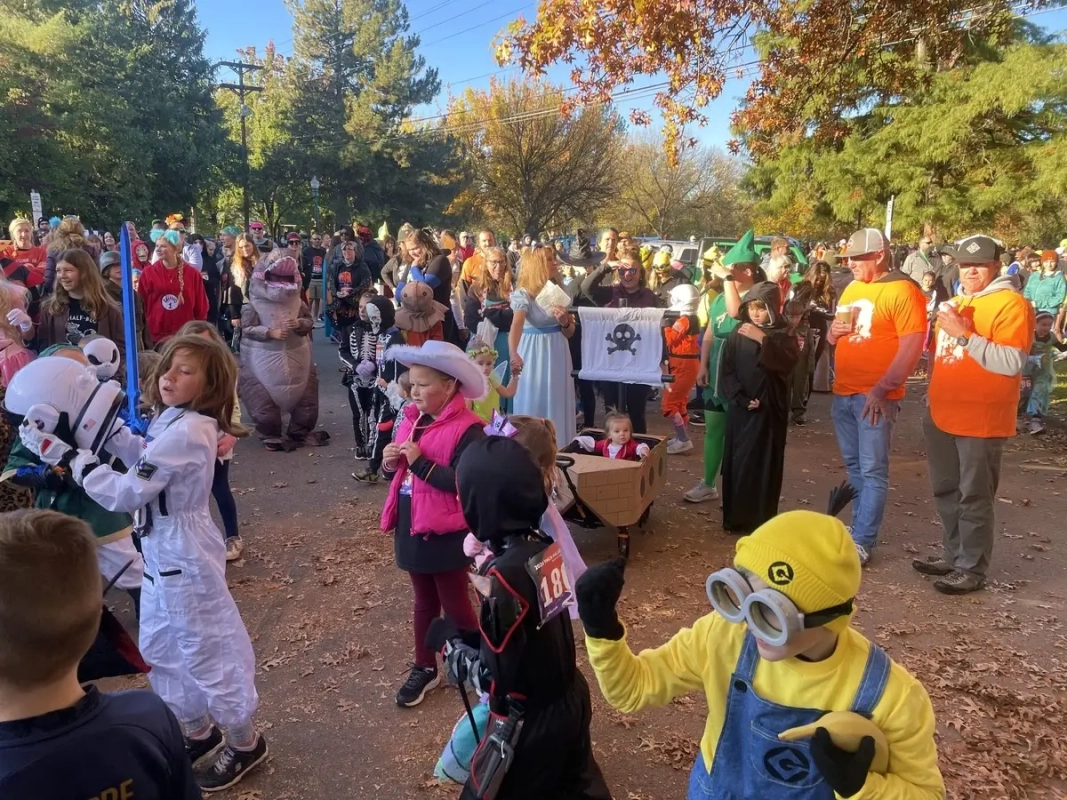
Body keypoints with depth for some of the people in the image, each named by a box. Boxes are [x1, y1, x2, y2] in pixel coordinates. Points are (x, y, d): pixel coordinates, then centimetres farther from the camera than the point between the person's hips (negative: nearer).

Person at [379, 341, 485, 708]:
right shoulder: (411, 420, 5)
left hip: (447, 532, -7)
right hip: (411, 525, 7)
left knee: (455, 604, 9)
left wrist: (421, 463, -27)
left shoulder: (467, 429, -20)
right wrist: (389, 463, -8)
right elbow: (401, 471, 14)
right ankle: (424, 668, 36)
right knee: (424, 602, 21)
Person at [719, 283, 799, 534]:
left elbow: (788, 362, -19)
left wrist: (763, 340, -25)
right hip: (740, 408, 2)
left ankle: (760, 521, 5)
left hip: (769, 409, -2)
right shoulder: (737, 334, 4)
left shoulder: (783, 334, -1)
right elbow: (726, 370, 3)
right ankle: (734, 517, 14)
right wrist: (740, 398, -8)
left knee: (763, 463, -1)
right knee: (737, 461, 4)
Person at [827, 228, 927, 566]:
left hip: (875, 396, -7)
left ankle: (861, 542, 0)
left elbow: (912, 347, -15)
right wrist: (833, 332, -1)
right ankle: (861, 527, 26)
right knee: (853, 466, 15)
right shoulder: (851, 289, 14)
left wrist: (882, 389, -18)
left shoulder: (903, 290, -9)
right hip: (842, 393, 8)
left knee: (872, 471, -3)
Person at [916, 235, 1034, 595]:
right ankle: (953, 556, 28)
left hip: (981, 420, -8)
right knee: (946, 492, 15)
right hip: (942, 415, 8)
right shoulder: (954, 303, 16)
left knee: (975, 497, -1)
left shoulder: (1011, 304, -10)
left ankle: (972, 569, 9)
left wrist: (964, 336, -24)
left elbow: (1012, 363, -22)